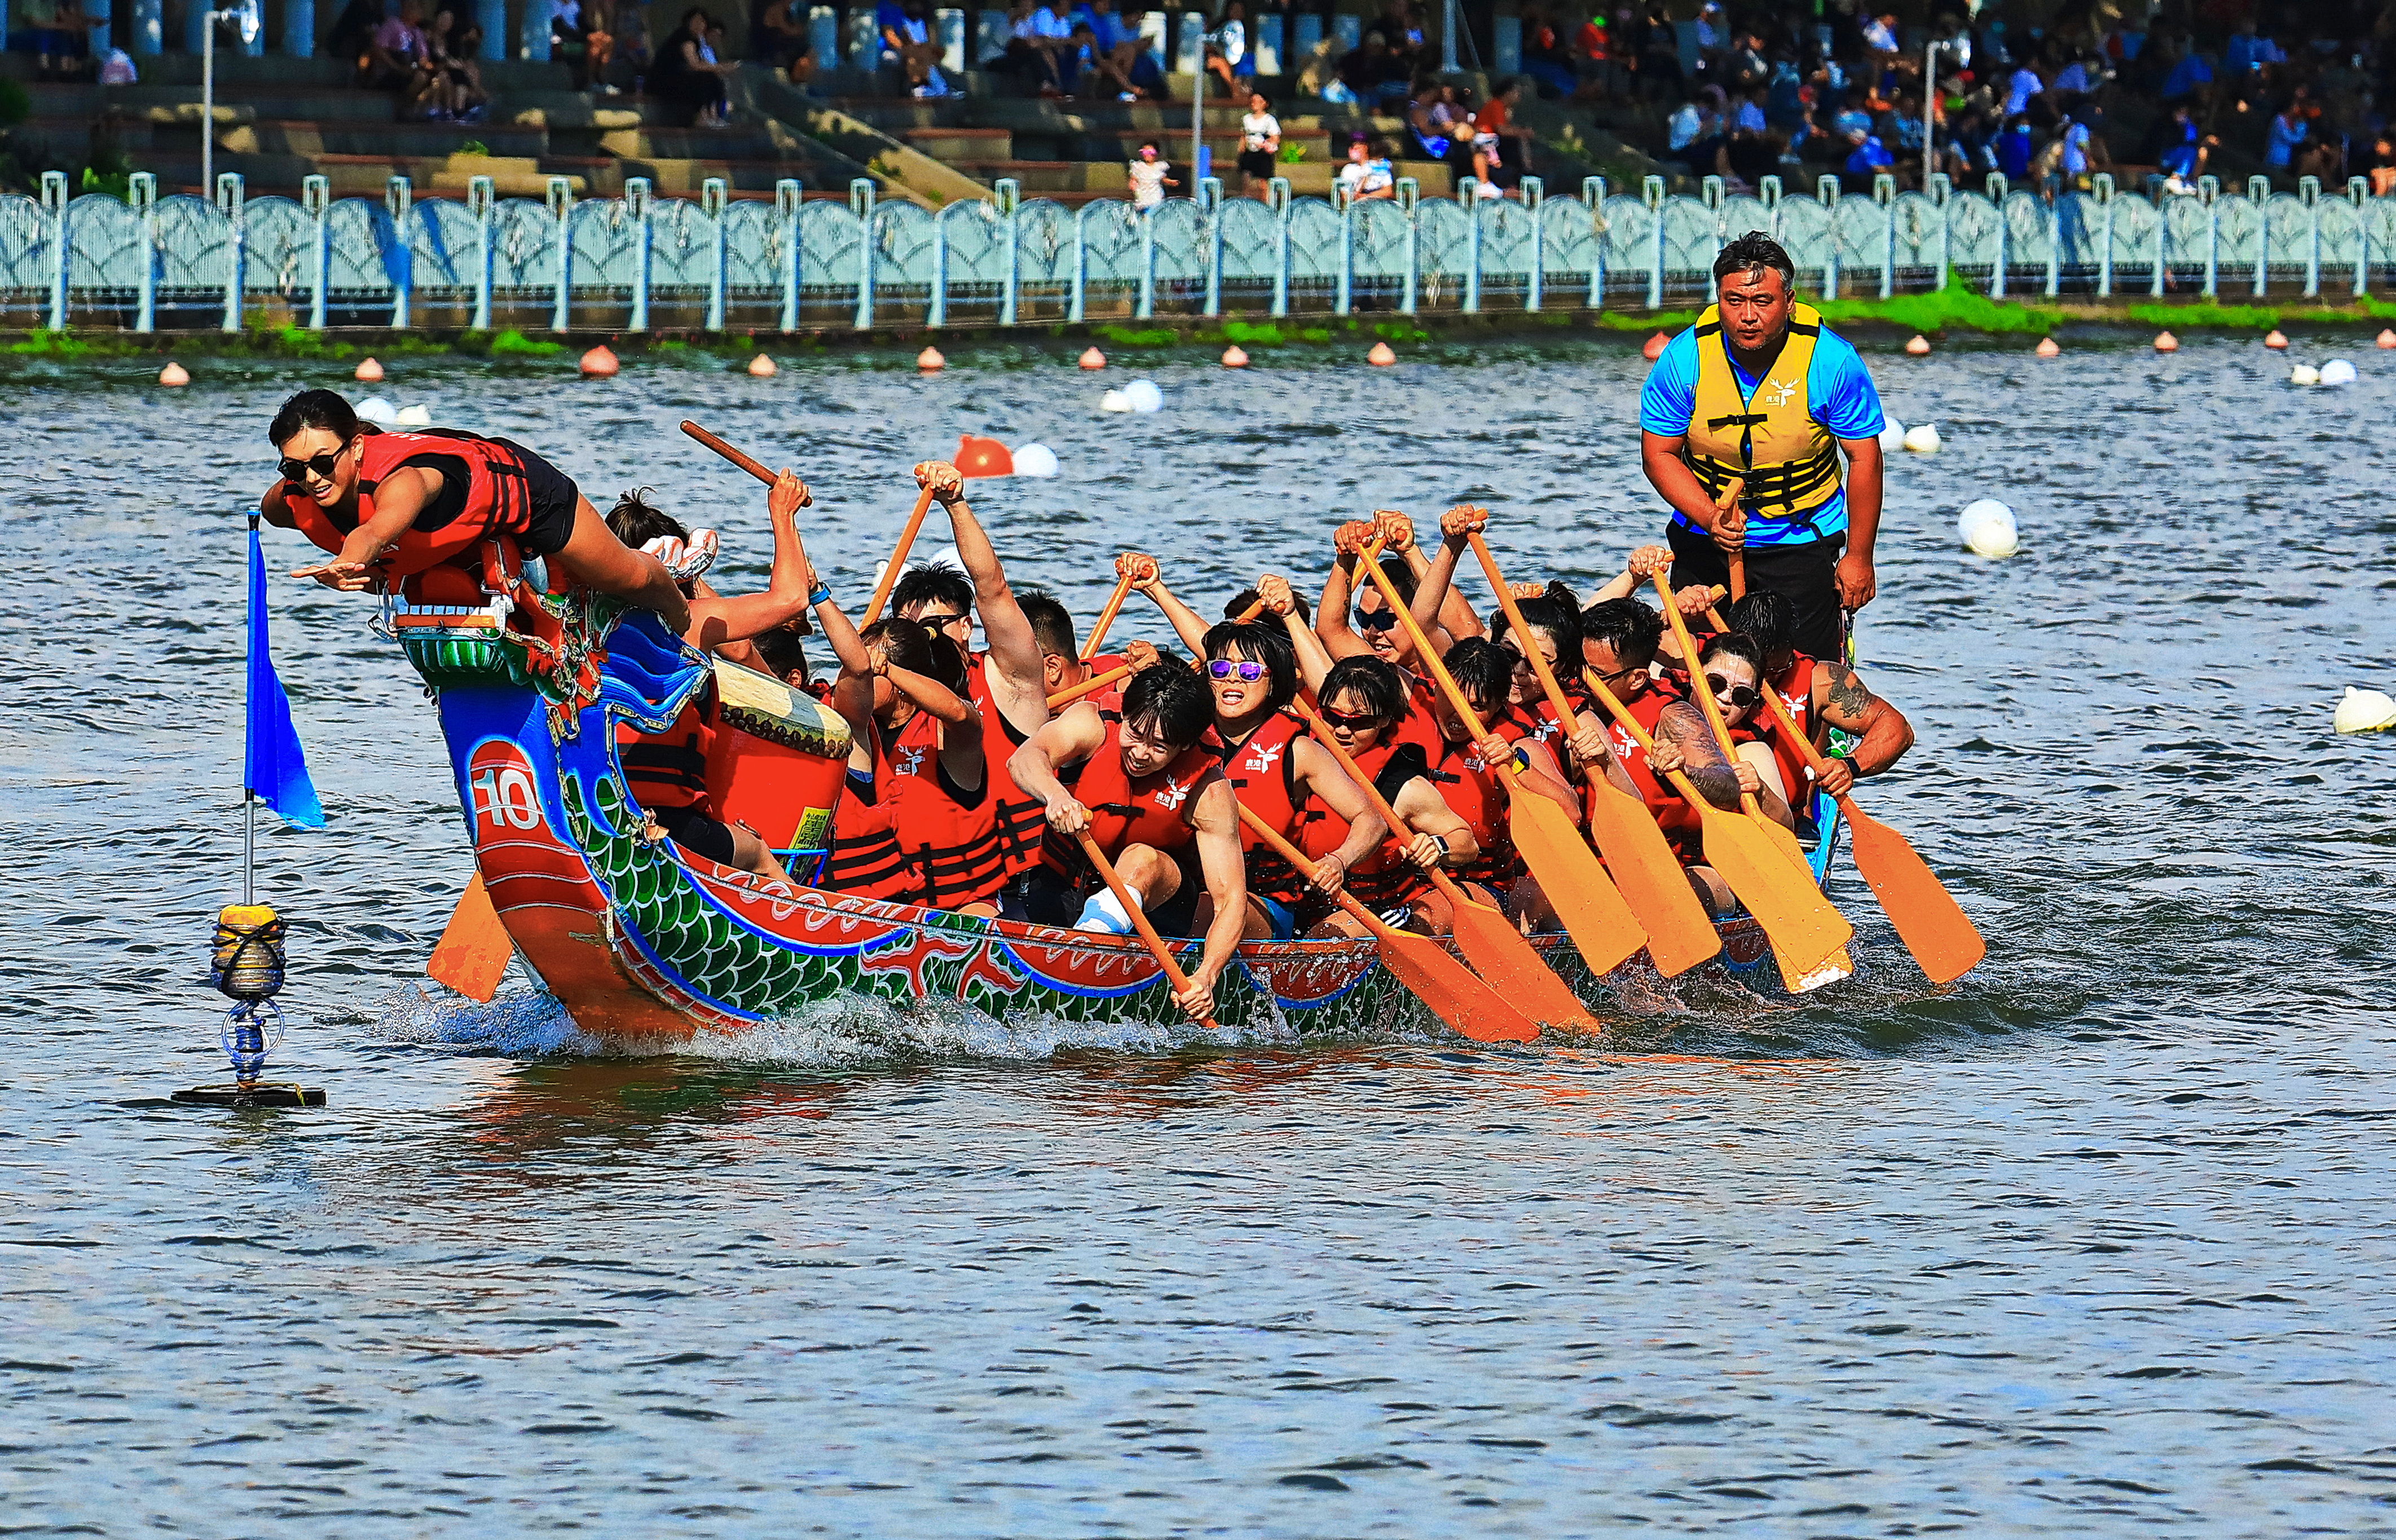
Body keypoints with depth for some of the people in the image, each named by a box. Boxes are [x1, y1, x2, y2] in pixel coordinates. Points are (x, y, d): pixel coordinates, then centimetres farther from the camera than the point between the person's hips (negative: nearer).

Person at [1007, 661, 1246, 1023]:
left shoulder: (1208, 793, -19)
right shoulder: (1092, 724, -15)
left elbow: (1231, 898, -24)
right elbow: (1024, 759, -33)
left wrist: (1206, 977, -41)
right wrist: (1054, 793, -57)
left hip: (1154, 898, -4)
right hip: (1061, 885, 4)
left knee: (1141, 859, -36)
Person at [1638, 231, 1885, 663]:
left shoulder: (1832, 362, -17)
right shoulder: (1684, 360, -13)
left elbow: (1863, 459, -8)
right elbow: (1659, 455, -5)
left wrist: (1858, 557, -7)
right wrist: (1711, 518, -21)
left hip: (1802, 543, -2)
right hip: (1703, 542, 2)